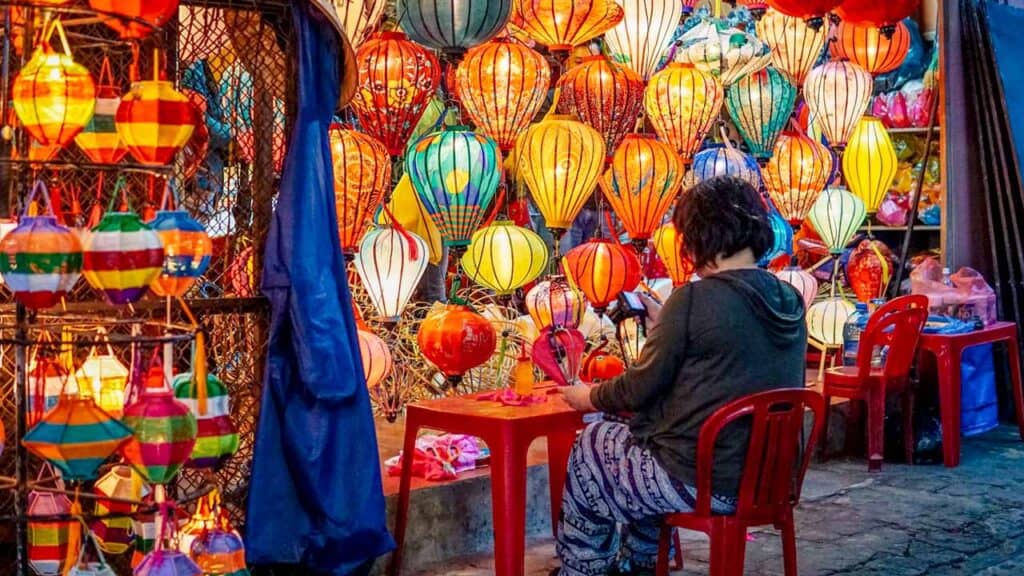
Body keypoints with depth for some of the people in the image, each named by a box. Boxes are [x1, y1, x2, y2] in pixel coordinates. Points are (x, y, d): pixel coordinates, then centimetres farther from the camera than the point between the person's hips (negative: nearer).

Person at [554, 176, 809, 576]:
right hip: (768, 478, 7)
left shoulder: (694, 299, -18)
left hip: (700, 482, -7)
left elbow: (640, 389, -9)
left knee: (590, 447, 19)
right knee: (643, 434, 31)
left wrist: (589, 398, 10)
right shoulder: (791, 303, 3)